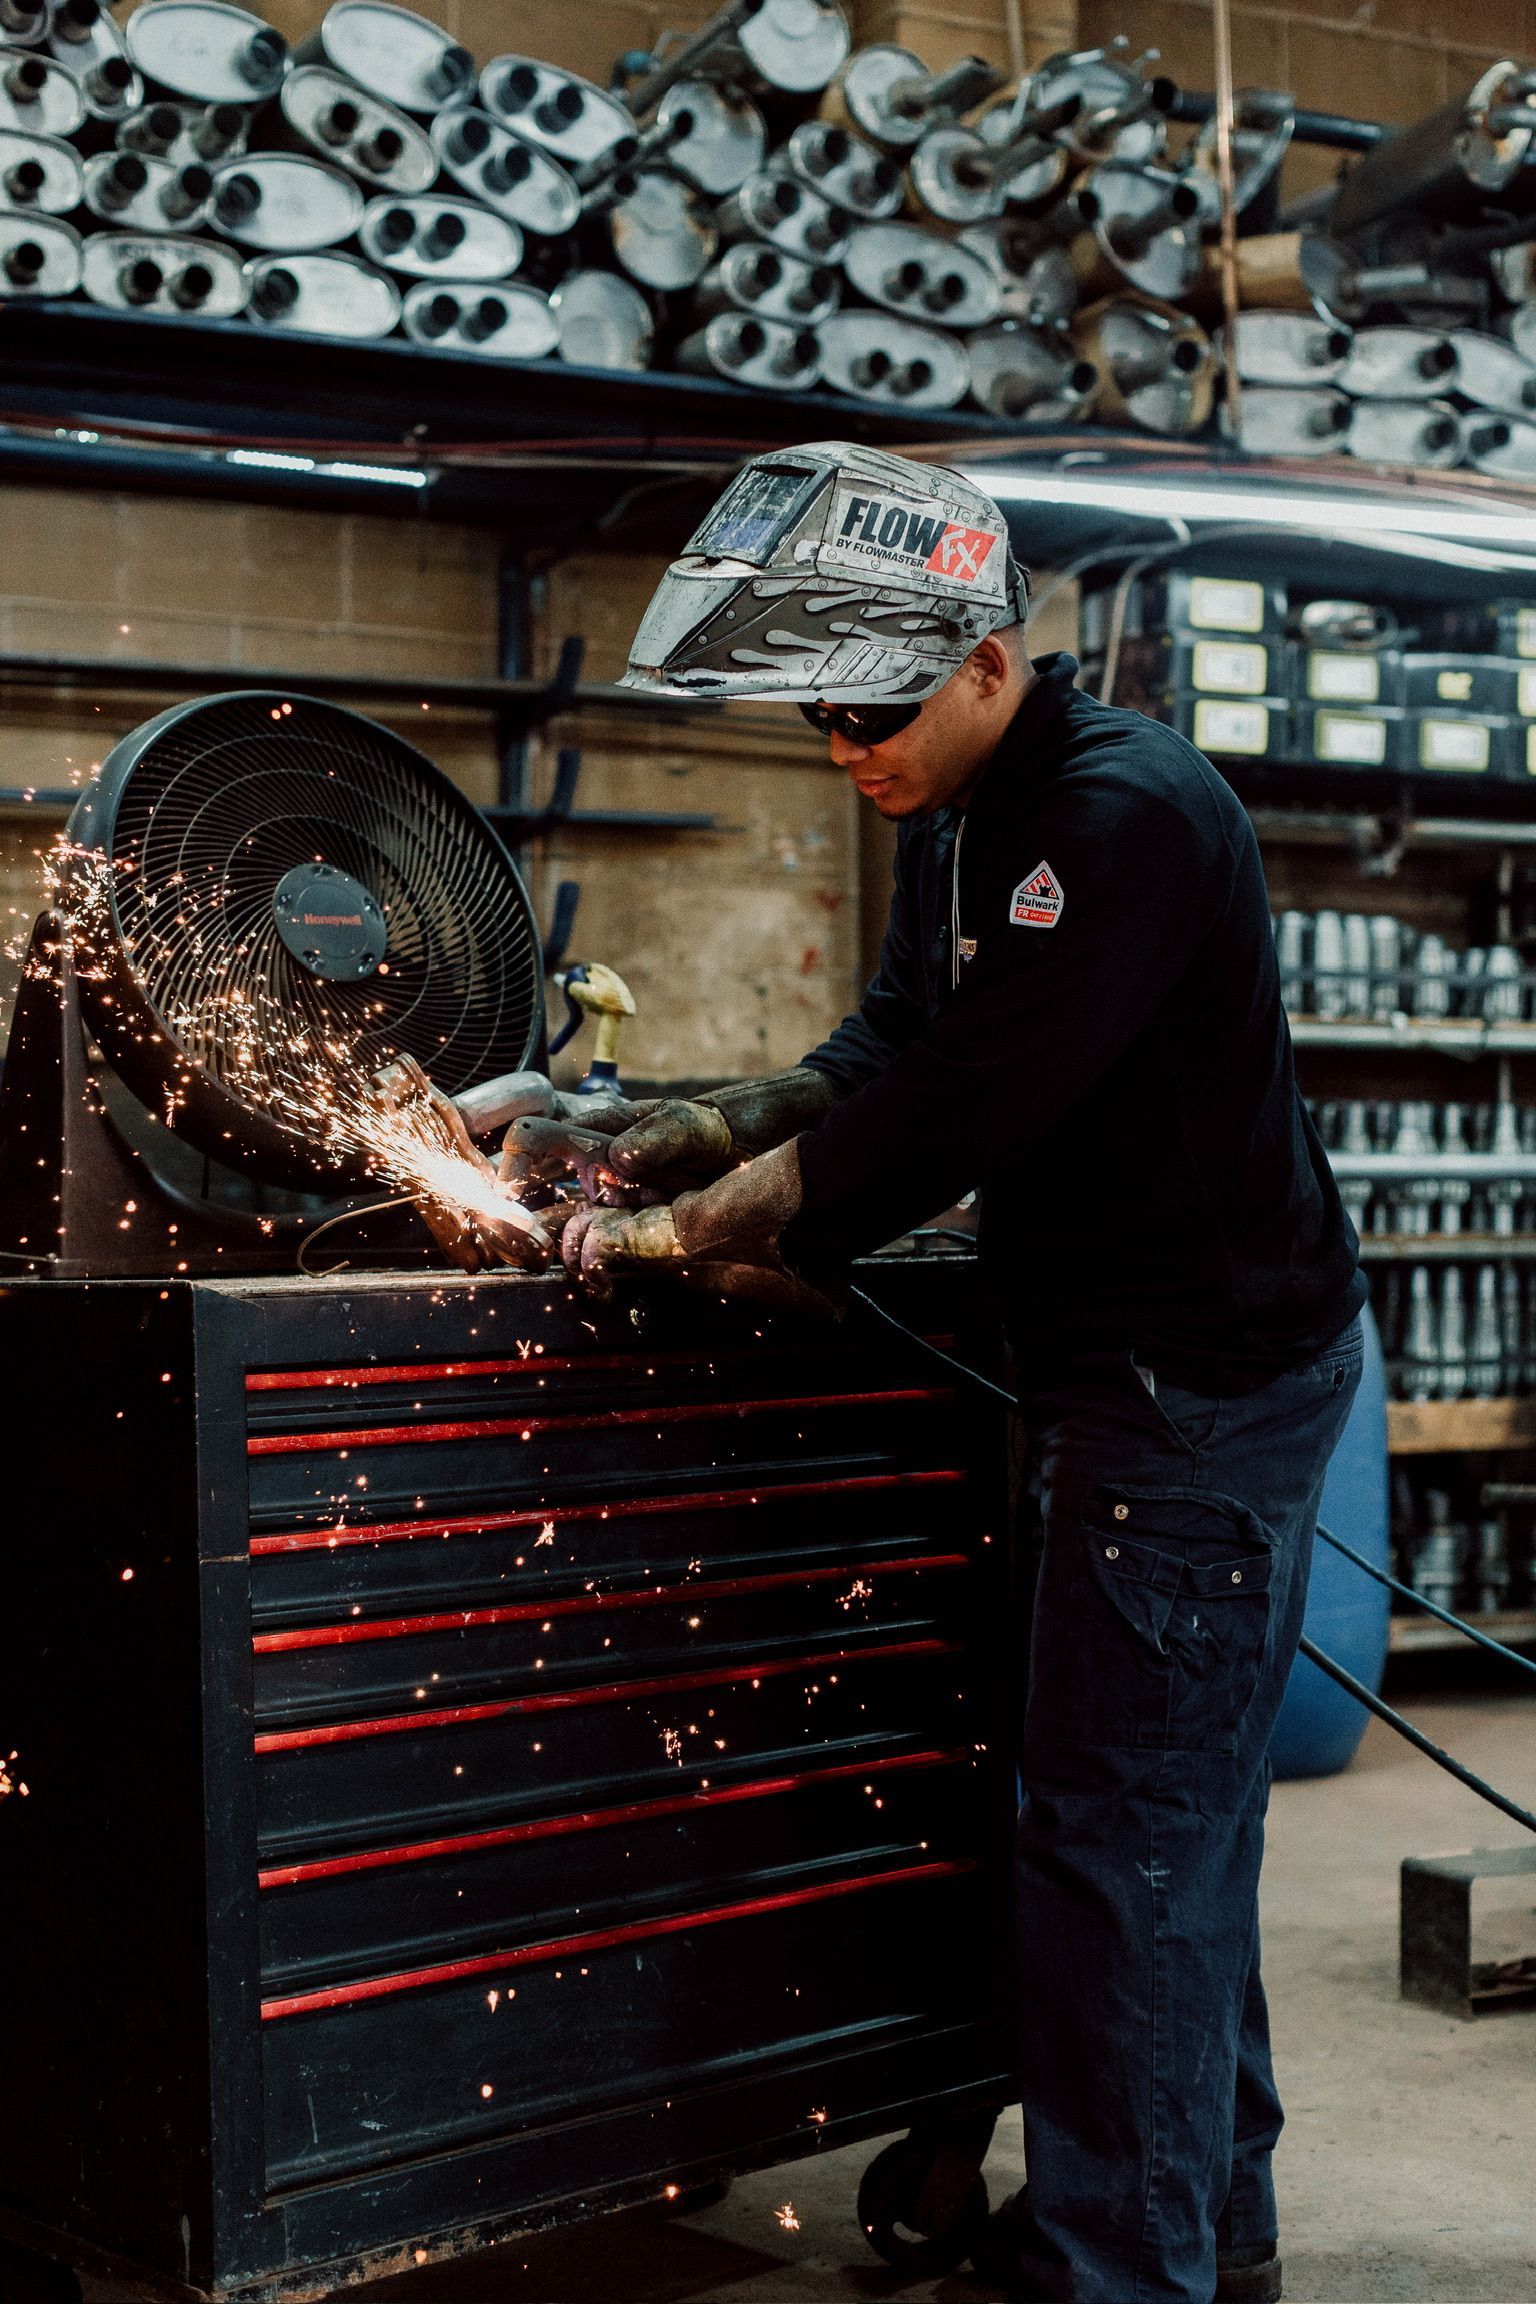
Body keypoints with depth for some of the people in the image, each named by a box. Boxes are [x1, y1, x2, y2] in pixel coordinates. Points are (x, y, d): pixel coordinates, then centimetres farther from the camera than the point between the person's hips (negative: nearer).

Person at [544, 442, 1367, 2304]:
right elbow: (895, 1047, 14)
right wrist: (710, 1133, -2)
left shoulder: (1131, 817, -22)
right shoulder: (959, 821, 9)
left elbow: (964, 1108, -26)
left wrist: (707, 1229, -18)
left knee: (1121, 1833, -7)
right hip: (1115, 1367, 10)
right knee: (1170, 1818, 18)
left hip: (1208, 1378, -10)